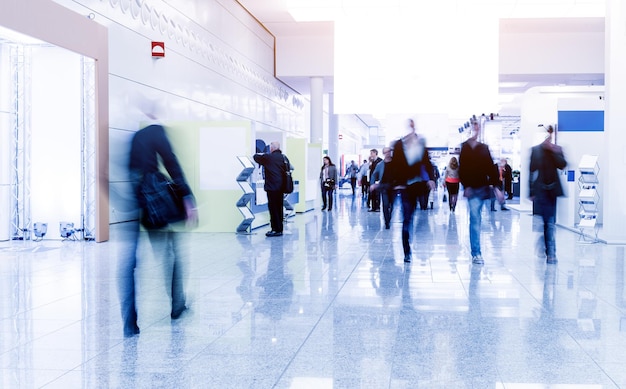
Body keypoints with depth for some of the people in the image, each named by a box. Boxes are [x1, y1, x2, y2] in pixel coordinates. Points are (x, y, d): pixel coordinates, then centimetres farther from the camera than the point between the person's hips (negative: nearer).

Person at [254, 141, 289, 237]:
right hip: (281, 187, 7)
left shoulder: (268, 157, -10)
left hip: (272, 187, -7)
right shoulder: (284, 157, 8)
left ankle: (276, 230, -1)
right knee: (279, 208, 14)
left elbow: (255, 157, -2)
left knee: (273, 208, -2)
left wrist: (261, 154, 18)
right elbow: (290, 168, 18)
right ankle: (279, 229, 20)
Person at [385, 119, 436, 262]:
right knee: (407, 218, 0)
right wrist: (396, 183, -9)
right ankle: (407, 252, 6)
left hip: (419, 183, 2)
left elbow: (426, 162, 6)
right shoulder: (399, 145, -4)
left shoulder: (421, 143, 2)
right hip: (405, 185, -2)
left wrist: (430, 178, -5)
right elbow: (394, 164, -3)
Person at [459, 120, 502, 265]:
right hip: (472, 188, -3)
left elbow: (491, 168, 10)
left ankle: (475, 252, 17)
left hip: (483, 187, 3)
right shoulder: (464, 148, 2)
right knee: (475, 219, -10)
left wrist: (495, 186, 2)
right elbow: (462, 168, -4)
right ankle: (476, 253, -8)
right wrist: (466, 186, -14)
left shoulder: (484, 148, 12)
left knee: (475, 219, 8)